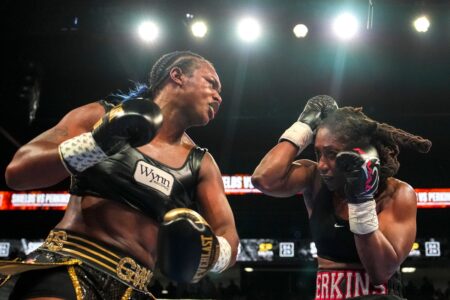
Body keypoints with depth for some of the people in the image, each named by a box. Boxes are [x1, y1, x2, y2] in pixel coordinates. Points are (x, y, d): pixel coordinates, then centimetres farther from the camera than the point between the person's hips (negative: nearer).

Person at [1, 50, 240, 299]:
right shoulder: (100, 116, 5)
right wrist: (97, 142, -16)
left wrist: (205, 252, -16)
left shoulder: (201, 165, 13)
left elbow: (229, 238, 7)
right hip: (66, 270, -4)